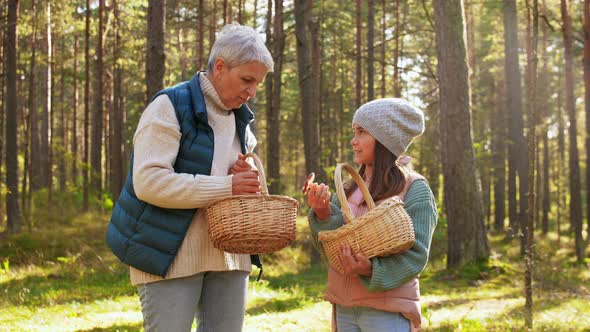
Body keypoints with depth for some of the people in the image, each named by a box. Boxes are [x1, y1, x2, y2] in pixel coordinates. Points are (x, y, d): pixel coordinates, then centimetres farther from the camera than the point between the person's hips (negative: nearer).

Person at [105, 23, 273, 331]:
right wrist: (226, 186, -21)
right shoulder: (170, 107, -9)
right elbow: (148, 182, -21)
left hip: (228, 255, 7)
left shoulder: (240, 118, 15)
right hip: (172, 256, -7)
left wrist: (246, 177, -1)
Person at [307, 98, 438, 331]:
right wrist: (323, 214, -14)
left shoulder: (415, 190, -7)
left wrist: (371, 271, -26)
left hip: (387, 311, -5)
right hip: (344, 307, 5)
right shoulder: (349, 188, 9)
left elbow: (415, 255, -12)